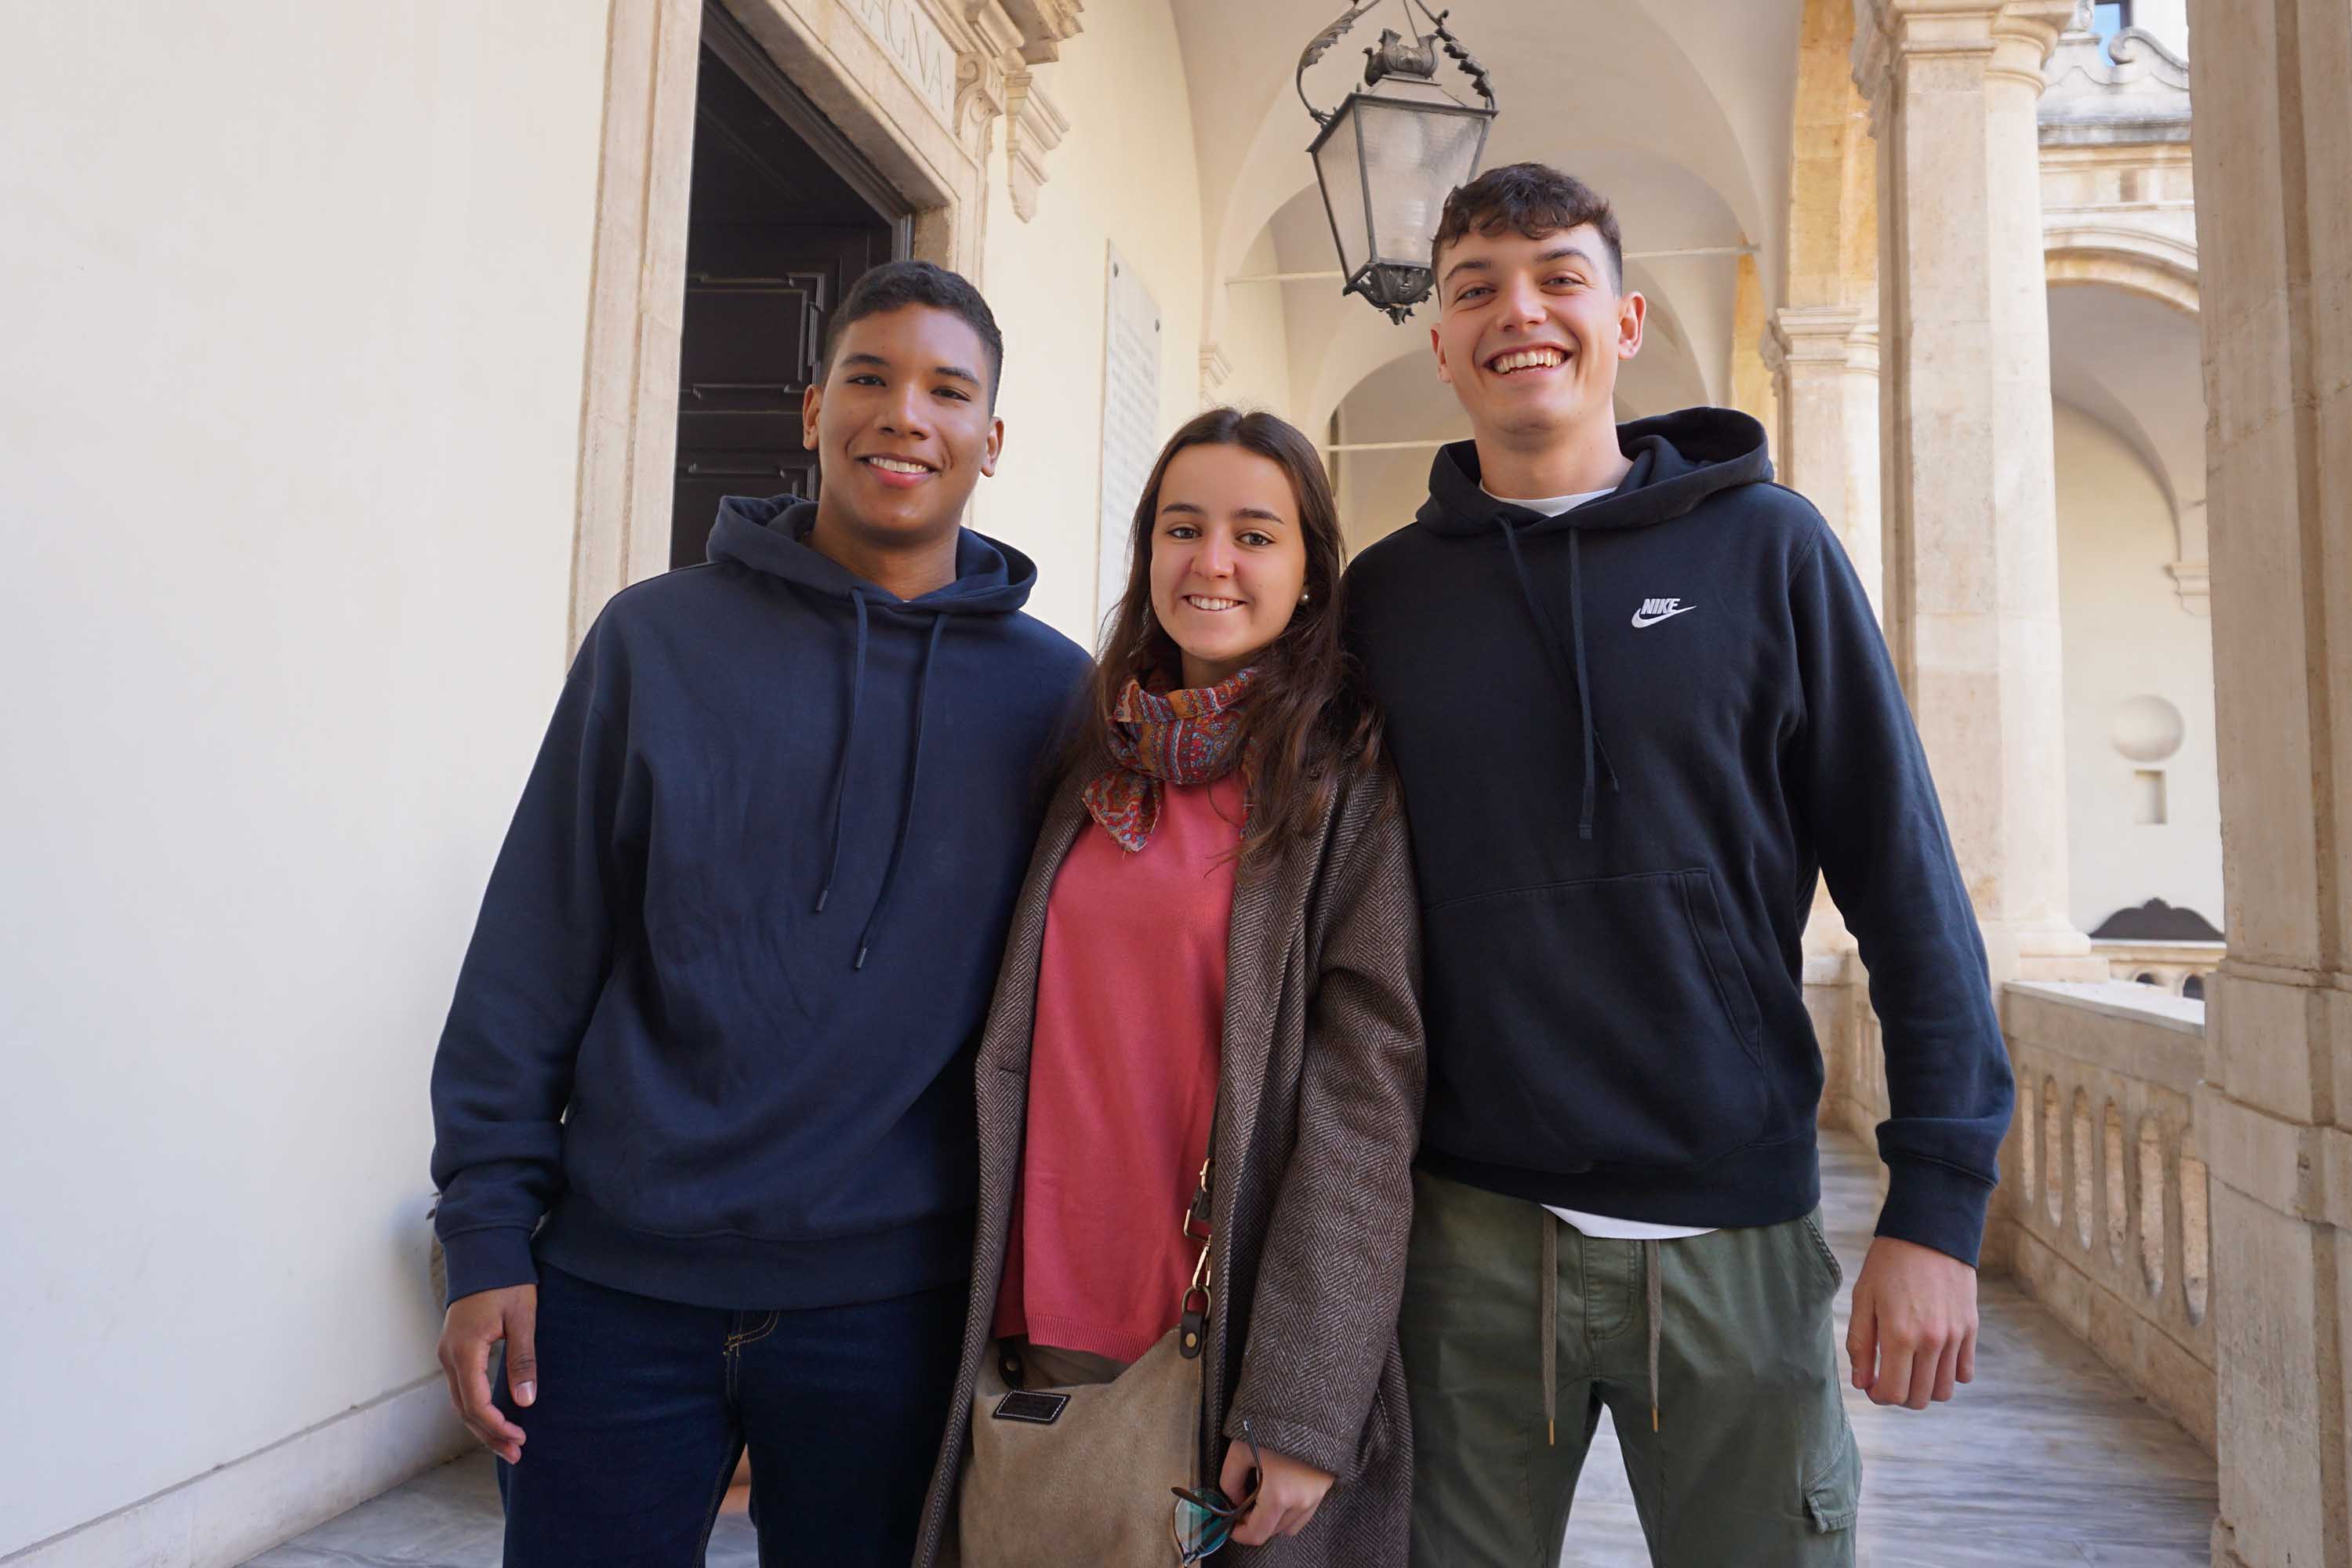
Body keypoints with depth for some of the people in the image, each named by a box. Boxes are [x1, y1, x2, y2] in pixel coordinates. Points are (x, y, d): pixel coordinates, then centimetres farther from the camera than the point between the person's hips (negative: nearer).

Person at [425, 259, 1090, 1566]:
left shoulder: (1054, 695, -1)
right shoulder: (659, 638, -1)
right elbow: (535, 957, 0)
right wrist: (489, 1235, -2)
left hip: (892, 1306, 0)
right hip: (617, 1283, 1)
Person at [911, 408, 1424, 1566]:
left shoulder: (1350, 776, -7)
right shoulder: (1094, 760, 8)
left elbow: (1368, 1086, -13)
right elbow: (1025, 1047, 11)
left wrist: (1302, 1403, -17)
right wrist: (992, 1313, 9)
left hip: (1229, 1341, -4)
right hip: (1038, 1331, 5)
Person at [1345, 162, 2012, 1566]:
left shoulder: (1766, 546, -1)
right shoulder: (1387, 590, 3)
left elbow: (1905, 880, -2)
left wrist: (1938, 1202, -7)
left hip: (1742, 1236, 0)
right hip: (1469, 1236, 1)